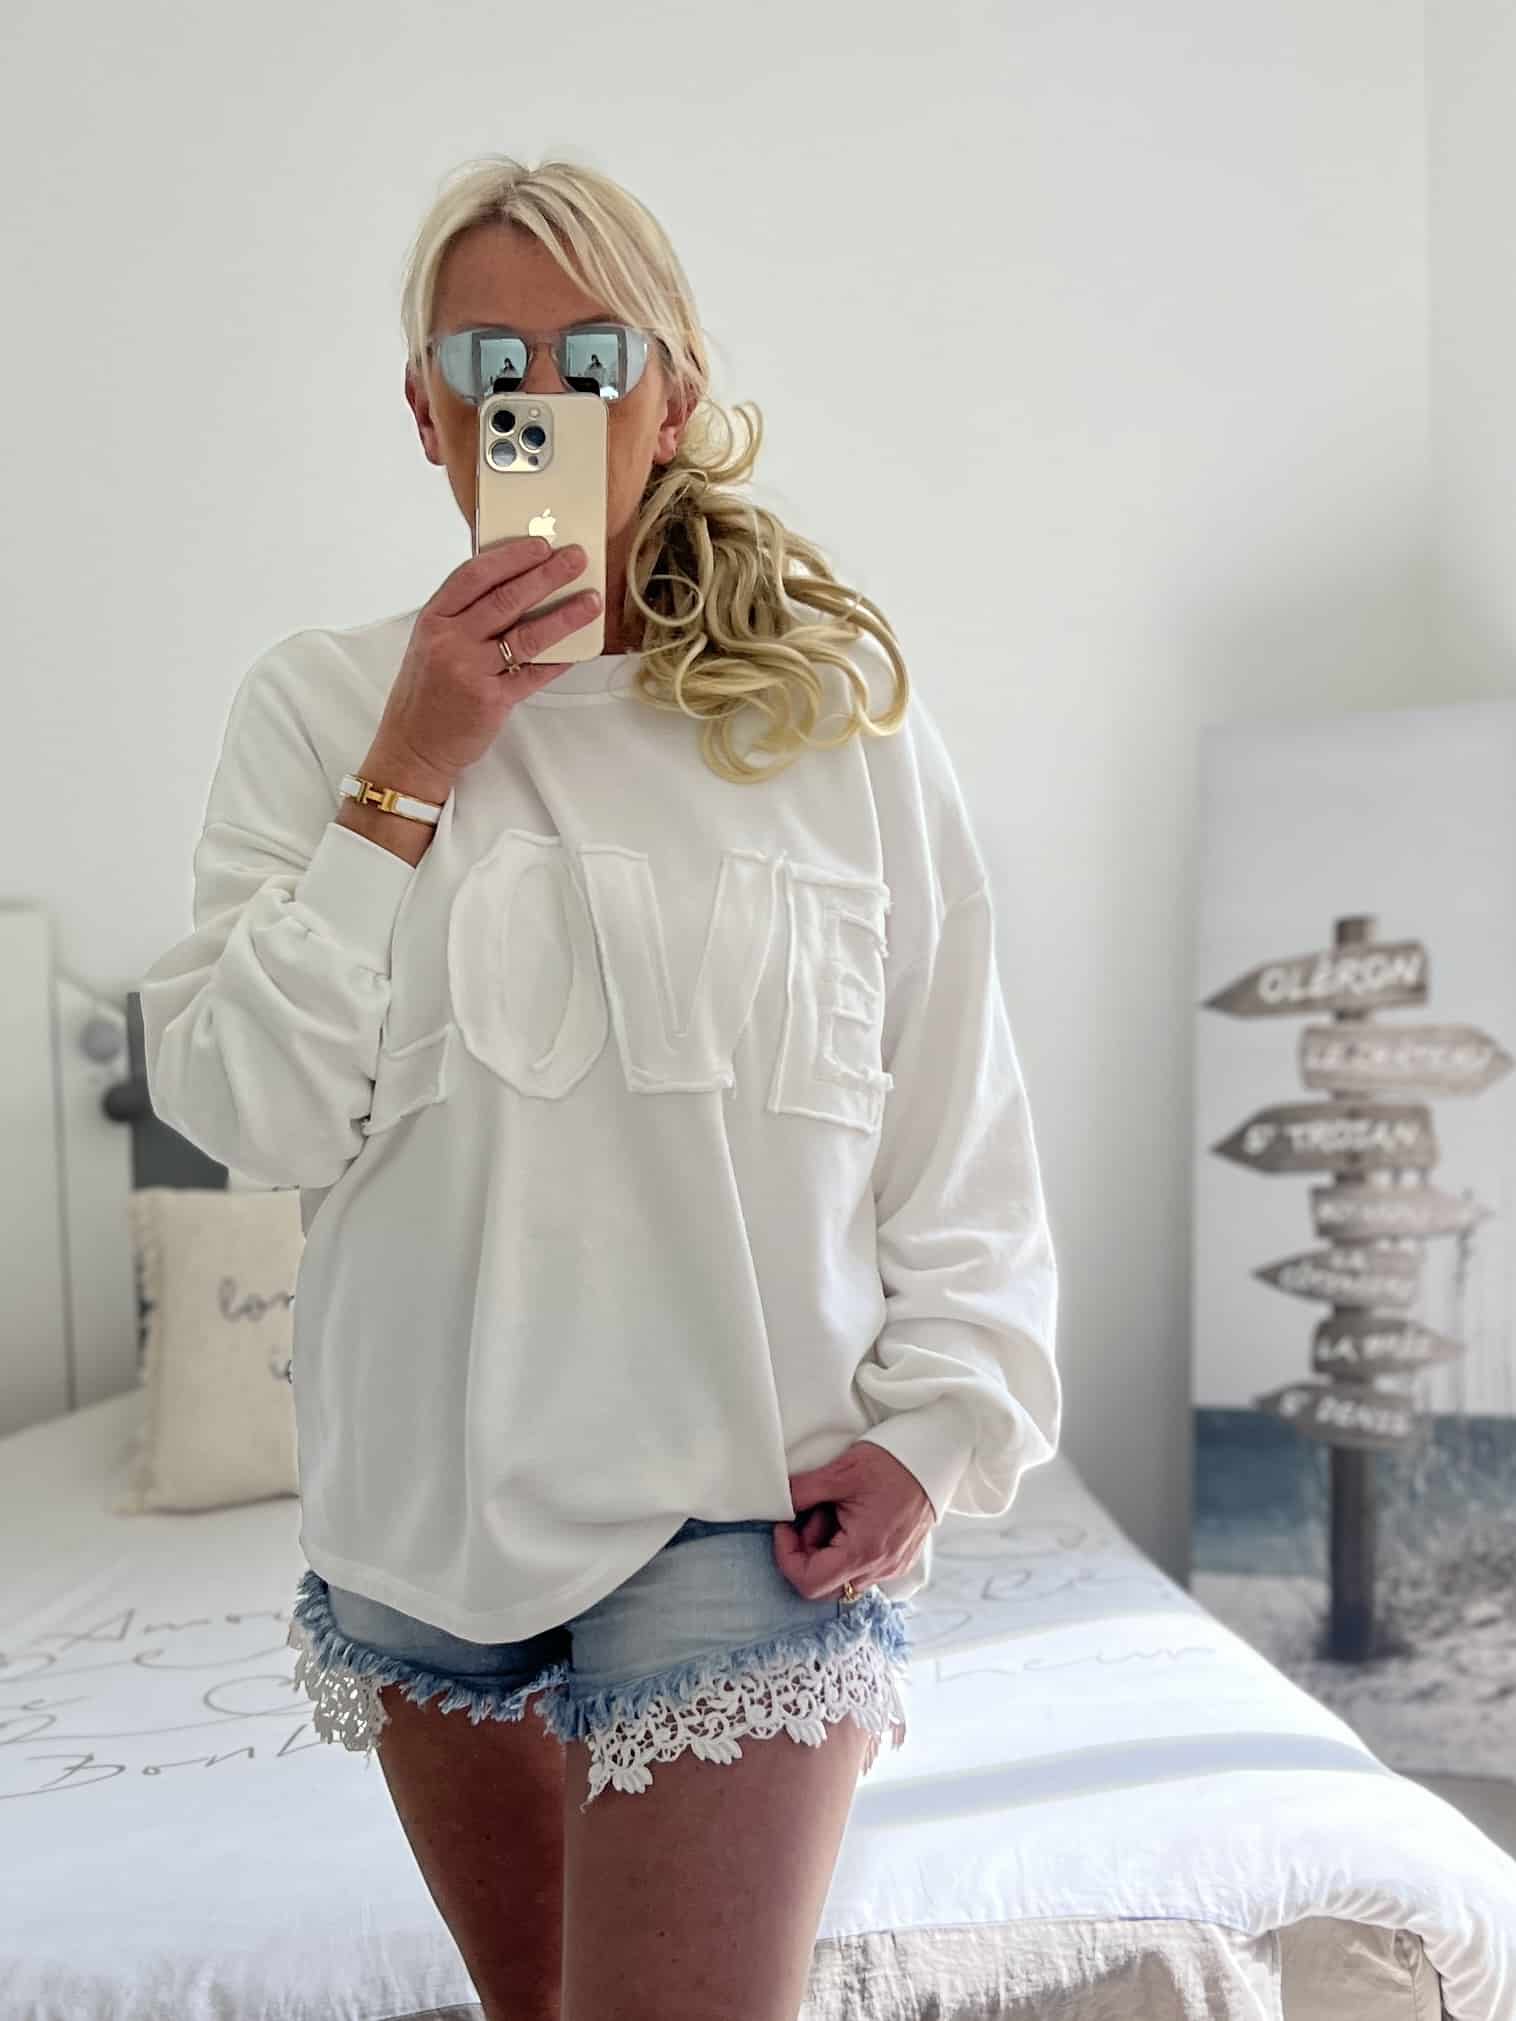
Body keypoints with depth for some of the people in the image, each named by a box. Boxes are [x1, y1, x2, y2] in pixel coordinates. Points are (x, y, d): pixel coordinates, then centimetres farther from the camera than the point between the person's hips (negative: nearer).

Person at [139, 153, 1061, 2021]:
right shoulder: (316, 704, 1)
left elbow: (959, 1115, -1)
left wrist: (938, 1422, -9)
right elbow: (248, 1113, -7)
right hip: (422, 1497, 3)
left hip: (744, 1495, -2)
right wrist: (412, 772, -13)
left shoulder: (832, 703, -2)